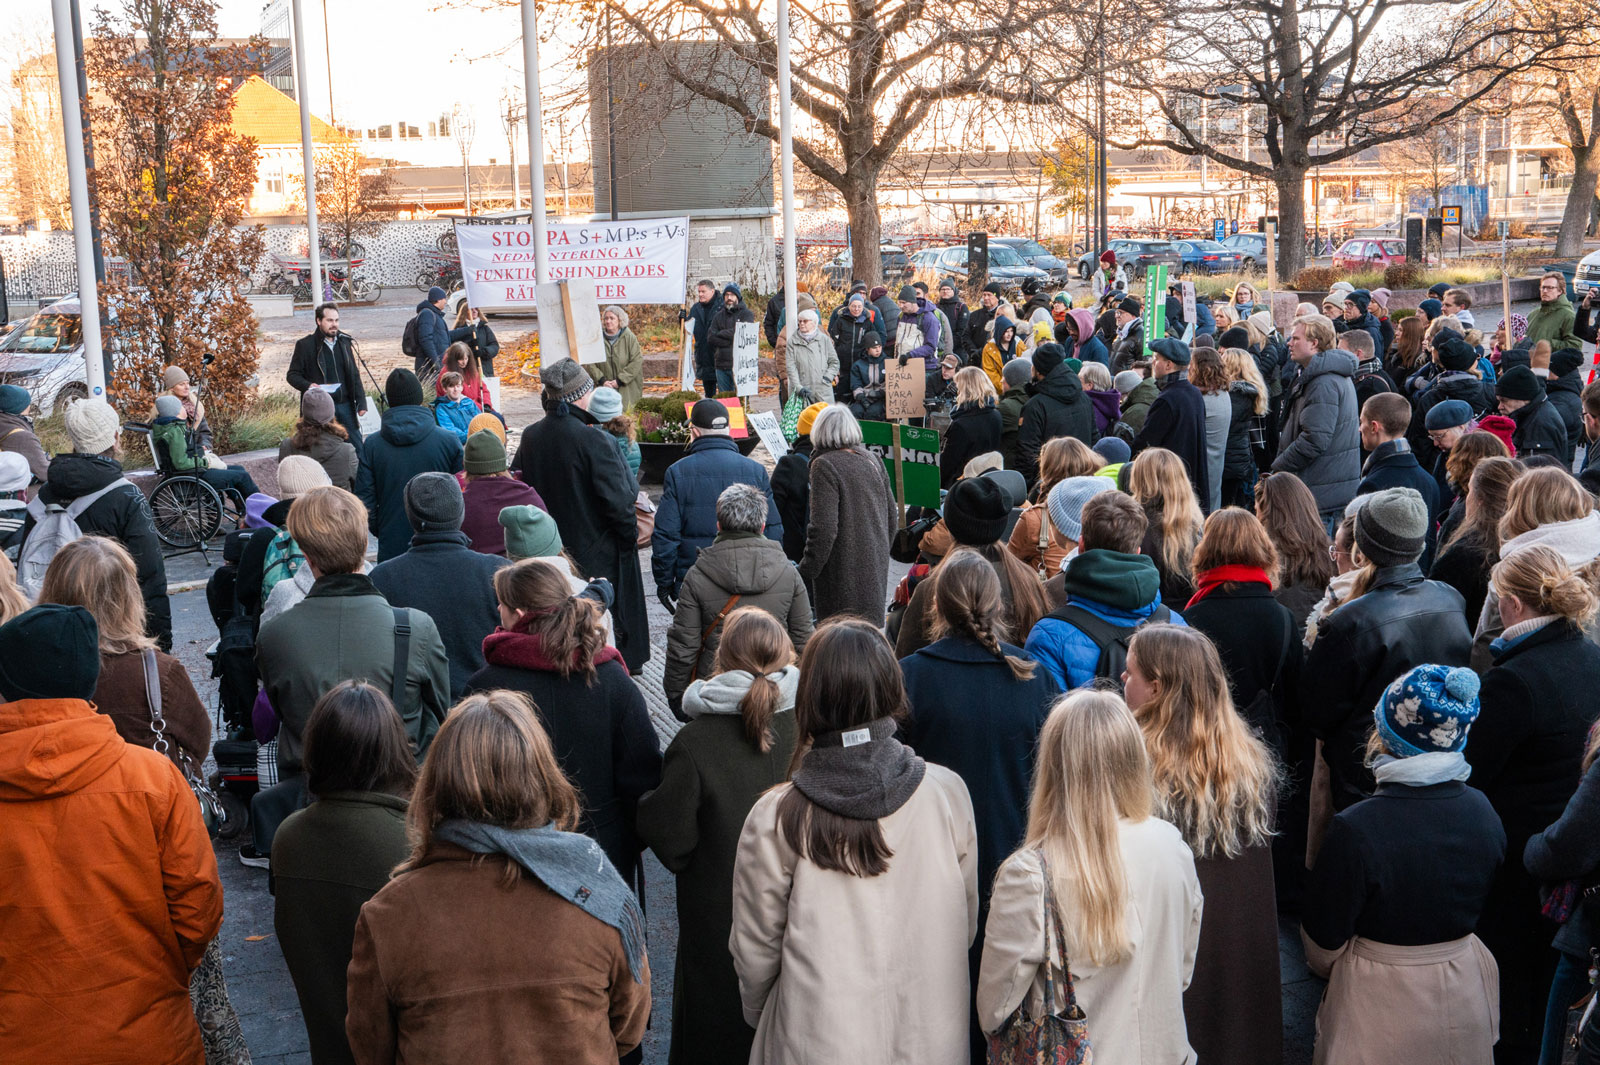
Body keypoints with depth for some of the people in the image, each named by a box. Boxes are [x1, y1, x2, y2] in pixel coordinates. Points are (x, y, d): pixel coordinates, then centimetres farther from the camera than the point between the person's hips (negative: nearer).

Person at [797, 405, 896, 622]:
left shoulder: (824, 465, -14)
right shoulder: (872, 460, 9)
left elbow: (824, 528, -20)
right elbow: (892, 516, 16)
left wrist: (806, 571, -12)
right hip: (876, 568, 8)